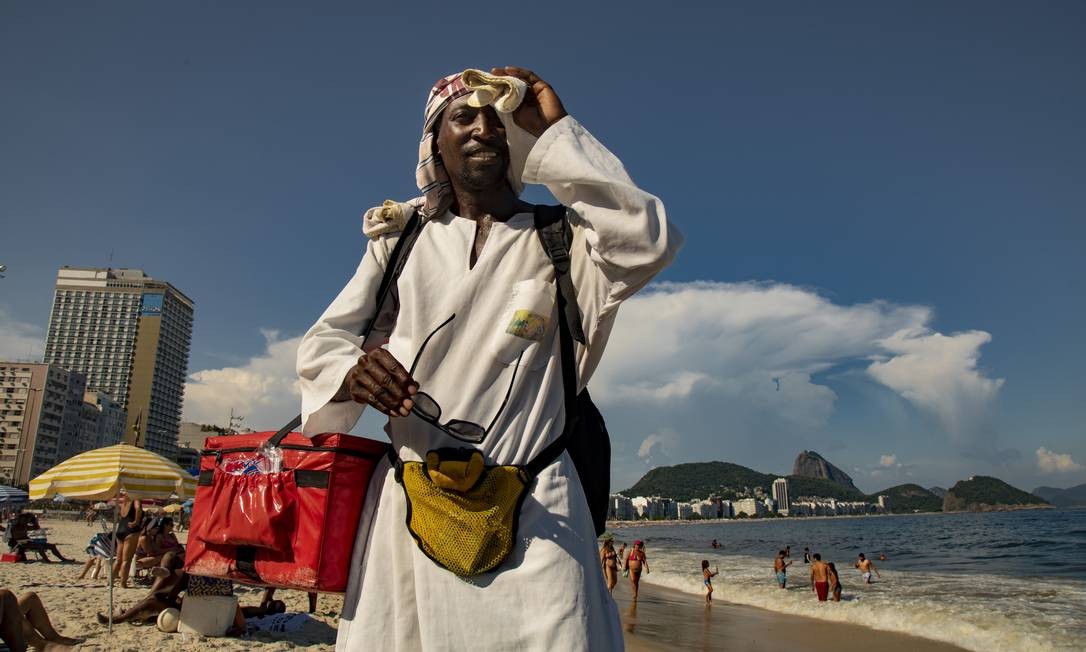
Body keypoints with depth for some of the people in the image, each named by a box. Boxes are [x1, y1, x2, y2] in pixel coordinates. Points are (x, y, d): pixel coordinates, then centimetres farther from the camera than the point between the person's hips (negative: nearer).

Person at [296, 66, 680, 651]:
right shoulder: (400, 240, 12)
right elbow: (321, 341, 9)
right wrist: (352, 372, -16)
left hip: (530, 511, -2)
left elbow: (648, 244, -15)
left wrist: (556, 130, -7)